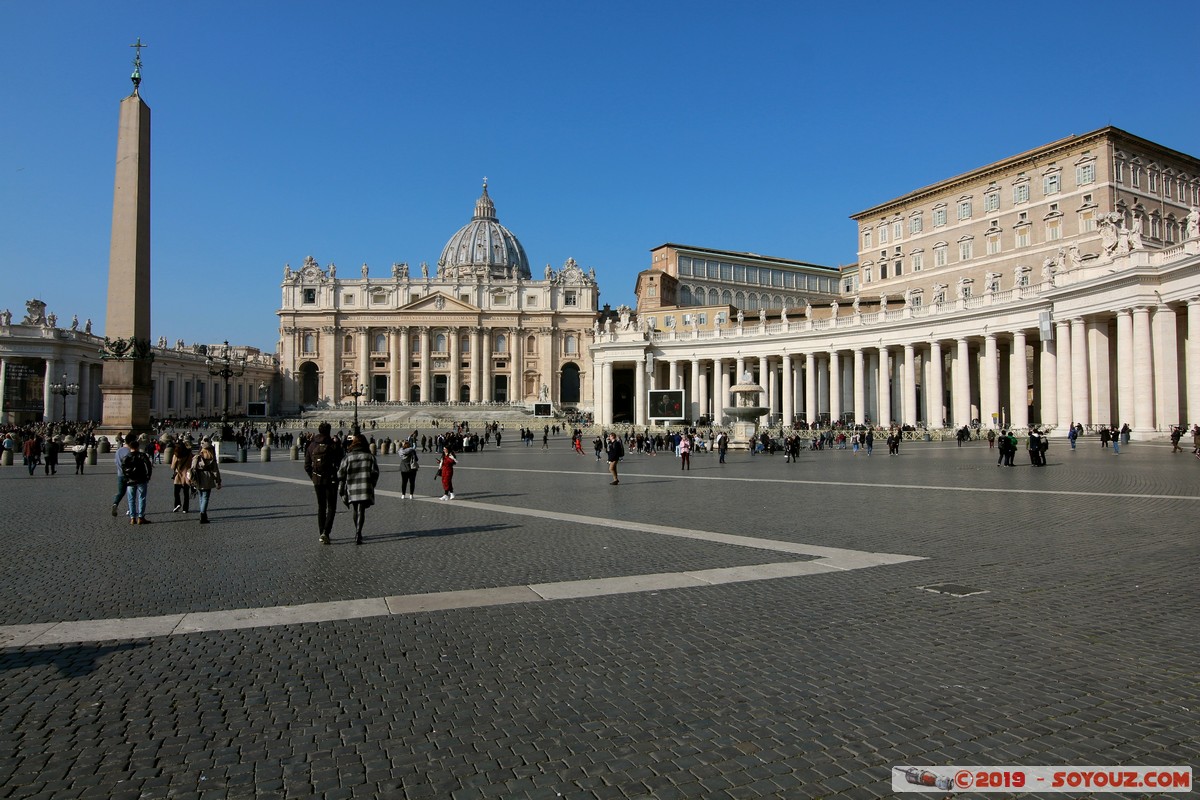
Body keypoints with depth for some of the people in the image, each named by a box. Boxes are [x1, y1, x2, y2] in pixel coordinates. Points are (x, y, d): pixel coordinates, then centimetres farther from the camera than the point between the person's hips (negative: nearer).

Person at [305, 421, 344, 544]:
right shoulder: (334, 445, -9)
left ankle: (322, 533, 16)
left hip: (317, 481, 4)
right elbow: (340, 464, -11)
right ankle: (326, 532, -14)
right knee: (331, 507, 3)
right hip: (331, 480, -4)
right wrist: (339, 478, 4)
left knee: (321, 507, 15)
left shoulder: (311, 446, 3)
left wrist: (313, 478, 16)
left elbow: (307, 466, 5)